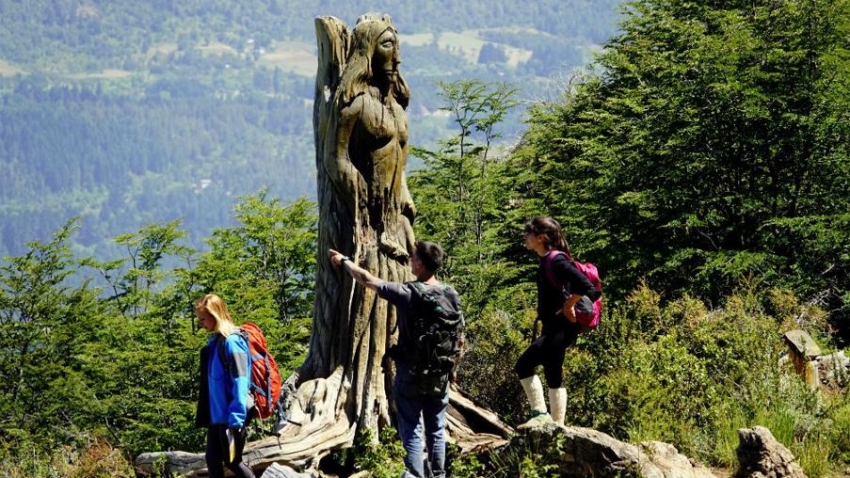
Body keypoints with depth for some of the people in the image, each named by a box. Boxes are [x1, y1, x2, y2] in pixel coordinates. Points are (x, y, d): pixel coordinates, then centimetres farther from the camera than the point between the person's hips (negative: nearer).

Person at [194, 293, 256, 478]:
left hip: (230, 417, -9)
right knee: (213, 460, 8)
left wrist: (236, 419, -23)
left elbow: (240, 383, -20)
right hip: (216, 416, 9)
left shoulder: (232, 341, -15)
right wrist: (206, 414, 16)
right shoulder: (215, 341, 11)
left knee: (232, 461, -1)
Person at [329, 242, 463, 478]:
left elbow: (366, 279, -5)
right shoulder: (450, 294, -3)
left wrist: (344, 261, 12)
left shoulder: (406, 292, -14)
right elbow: (459, 338, 4)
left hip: (411, 374, -4)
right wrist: (453, 367, 18)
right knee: (436, 430, 13)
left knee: (412, 430, 1)